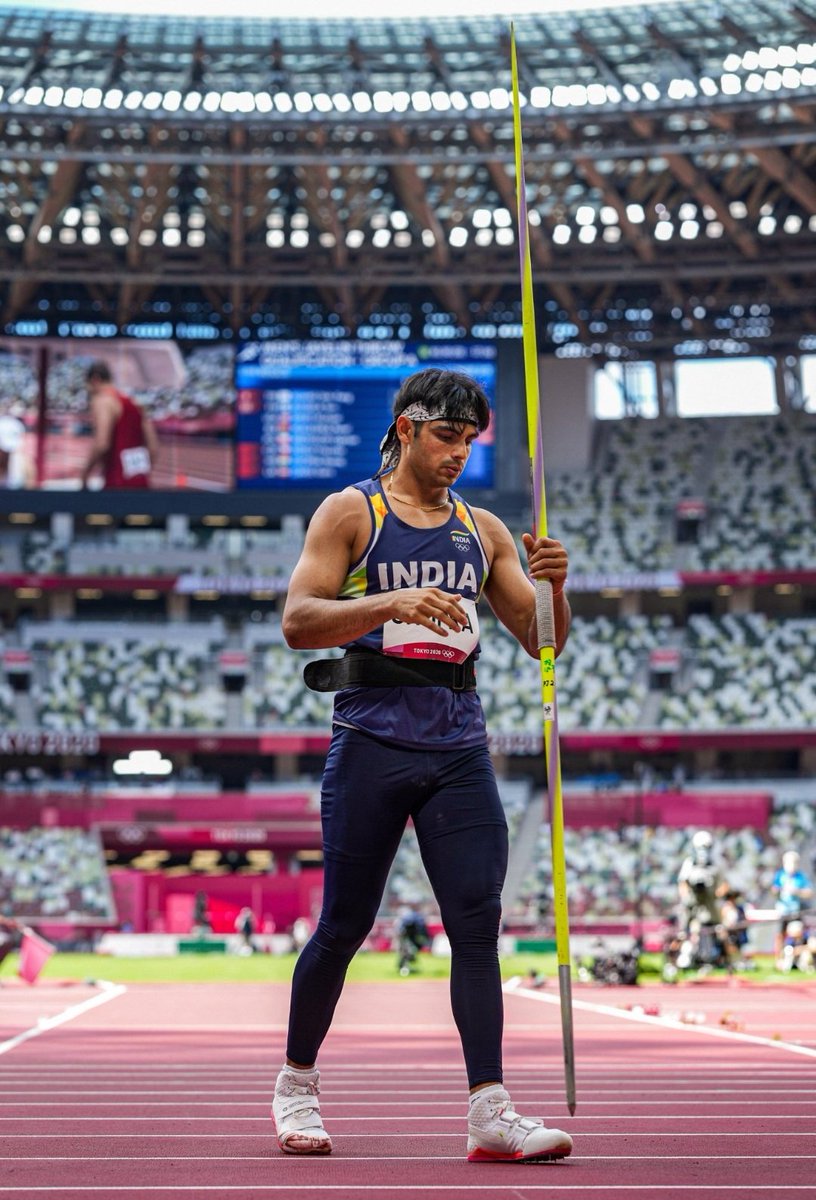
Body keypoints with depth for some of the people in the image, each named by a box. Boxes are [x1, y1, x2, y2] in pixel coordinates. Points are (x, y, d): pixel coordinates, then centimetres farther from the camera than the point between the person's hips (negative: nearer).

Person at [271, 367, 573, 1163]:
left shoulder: (483, 530, 15)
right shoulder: (350, 513, 3)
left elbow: (542, 641, 14)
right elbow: (297, 621, -8)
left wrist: (552, 586, -7)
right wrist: (393, 602, -22)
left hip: (459, 748, 4)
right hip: (372, 742, -4)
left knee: (477, 921, -6)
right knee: (345, 924, 2)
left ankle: (490, 1112, -6)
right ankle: (296, 1083, 22)